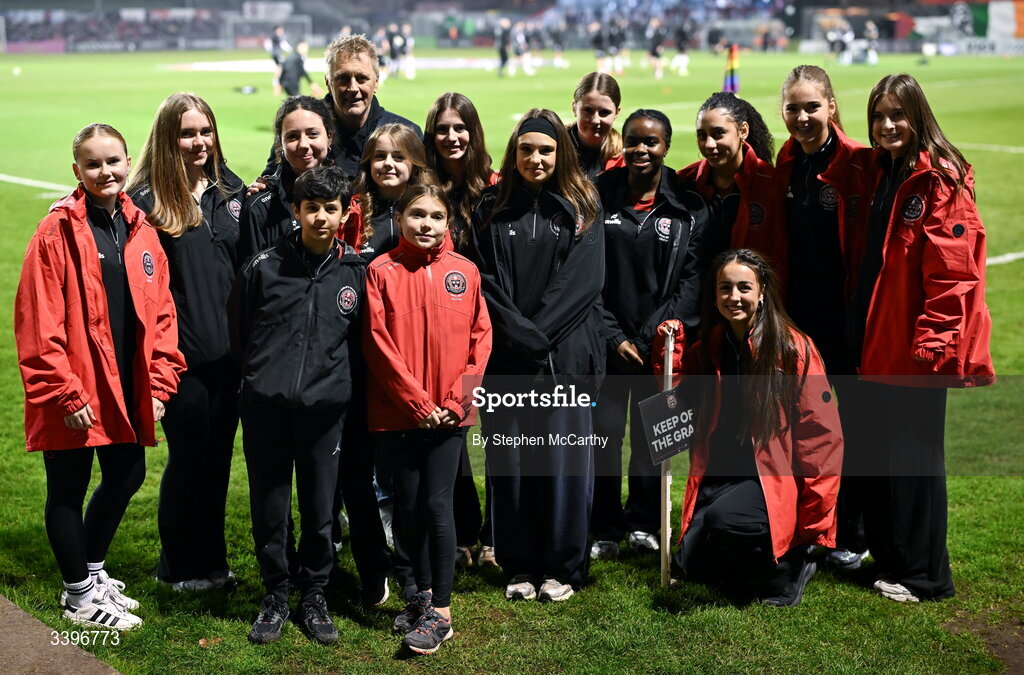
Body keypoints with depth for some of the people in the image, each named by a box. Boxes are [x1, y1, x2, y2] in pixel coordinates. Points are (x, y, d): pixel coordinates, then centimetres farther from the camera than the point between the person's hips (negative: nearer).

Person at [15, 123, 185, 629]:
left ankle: (92, 572, 37)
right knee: (69, 488, 7)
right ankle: (79, 597, 22)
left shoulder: (140, 231, 7)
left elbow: (159, 313, 9)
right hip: (75, 392, -6)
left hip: (126, 387, 6)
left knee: (127, 476, 16)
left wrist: (158, 383, 3)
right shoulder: (59, 231, -11)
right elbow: (39, 321, -15)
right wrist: (64, 393, -16)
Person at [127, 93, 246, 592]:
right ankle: (181, 566, 23)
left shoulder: (231, 190, 9)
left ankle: (211, 561, 27)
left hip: (229, 351, 5)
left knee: (218, 457, 13)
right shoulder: (146, 200, -8)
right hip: (182, 356, -5)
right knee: (189, 456, 6)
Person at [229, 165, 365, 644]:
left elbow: (360, 341, 15)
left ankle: (314, 596, 22)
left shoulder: (355, 273, 3)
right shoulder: (264, 267, 0)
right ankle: (275, 598, 22)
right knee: (269, 508, 7)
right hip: (265, 407, 0)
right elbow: (238, 334, 12)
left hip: (324, 409, 0)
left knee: (320, 509, 6)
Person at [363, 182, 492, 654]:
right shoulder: (382, 272, -2)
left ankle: (440, 611, 5)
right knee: (407, 505, 9)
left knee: (436, 504, -3)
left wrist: (457, 399, -7)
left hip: (449, 413, 0)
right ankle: (424, 592, 28)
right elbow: (378, 344, -6)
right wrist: (417, 402, -10)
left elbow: (480, 339, 3)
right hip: (398, 413, 1)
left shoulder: (464, 272, 2)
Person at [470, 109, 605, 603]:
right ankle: (520, 565, 15)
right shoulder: (491, 210, 9)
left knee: (563, 458, -1)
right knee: (510, 459, 4)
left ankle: (563, 567, 11)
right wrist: (518, 334, -11)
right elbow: (484, 283, 2)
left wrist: (538, 334, -13)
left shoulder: (581, 209, 5)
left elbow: (581, 282, -5)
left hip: (565, 354, -1)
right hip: (506, 355, 2)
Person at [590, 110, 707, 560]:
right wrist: (614, 337, -8)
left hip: (660, 341, 0)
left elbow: (692, 277, -2)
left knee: (650, 431, 7)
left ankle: (643, 524, 23)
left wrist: (654, 335, -12)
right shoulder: (598, 197, 1)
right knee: (604, 431, -2)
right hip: (609, 340, 0)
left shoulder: (688, 207, 2)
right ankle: (605, 531, 10)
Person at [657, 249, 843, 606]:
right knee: (691, 565, -8)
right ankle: (751, 564, 21)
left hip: (775, 480, -6)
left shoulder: (793, 347, -9)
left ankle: (788, 569, -5)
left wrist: (812, 518, -13)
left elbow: (820, 433, -10)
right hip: (719, 478, 6)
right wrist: (669, 349, -1)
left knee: (725, 518, -33)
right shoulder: (708, 347, 9)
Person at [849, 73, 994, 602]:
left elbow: (953, 271, -17)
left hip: (917, 347, -8)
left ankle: (922, 576, 13)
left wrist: (932, 342, -21)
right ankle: (888, 559, 27)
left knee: (913, 456, 1)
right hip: (875, 342, 8)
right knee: (874, 451, 13)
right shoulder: (879, 175, 13)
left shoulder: (940, 181, -12)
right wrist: (859, 331, 13)